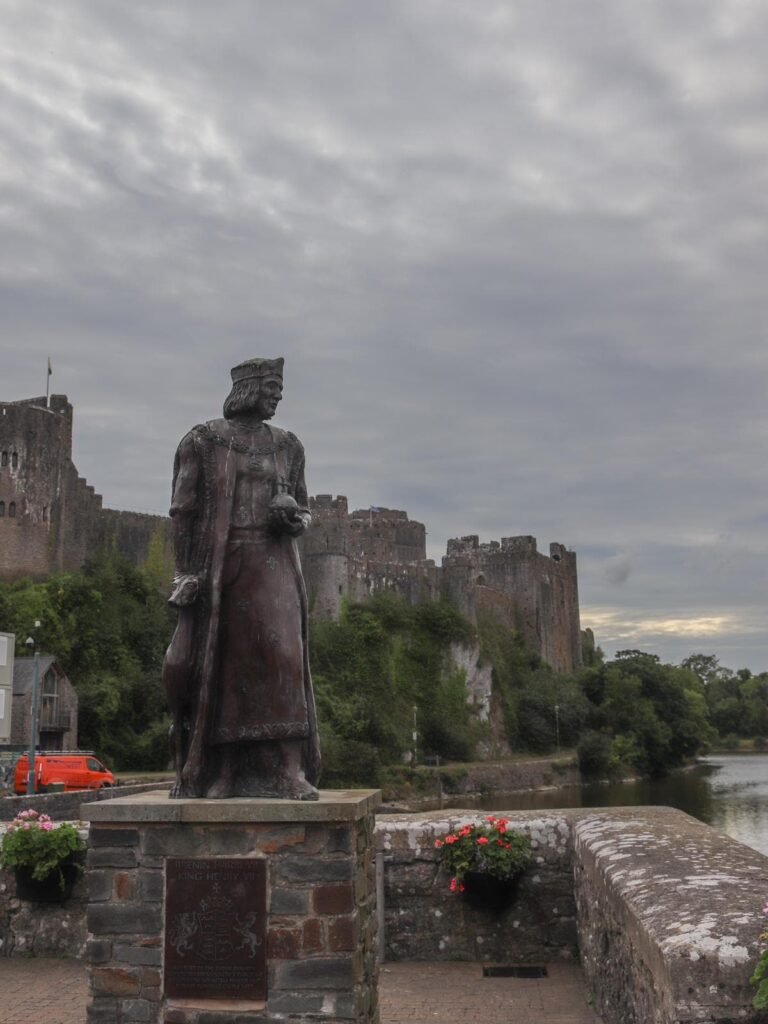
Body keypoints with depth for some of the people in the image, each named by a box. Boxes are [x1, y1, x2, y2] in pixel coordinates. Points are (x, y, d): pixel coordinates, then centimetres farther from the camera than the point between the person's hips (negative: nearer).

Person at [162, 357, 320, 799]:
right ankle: (221, 772, 10)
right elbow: (184, 510, 0)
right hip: (218, 565, -2)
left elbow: (302, 510, 19)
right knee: (220, 665, 1)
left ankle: (290, 770, -9)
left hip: (273, 565, 2)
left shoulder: (288, 445, 13)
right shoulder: (202, 440, 4)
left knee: (281, 655, -10)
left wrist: (295, 519, -6)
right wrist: (186, 572, -8)